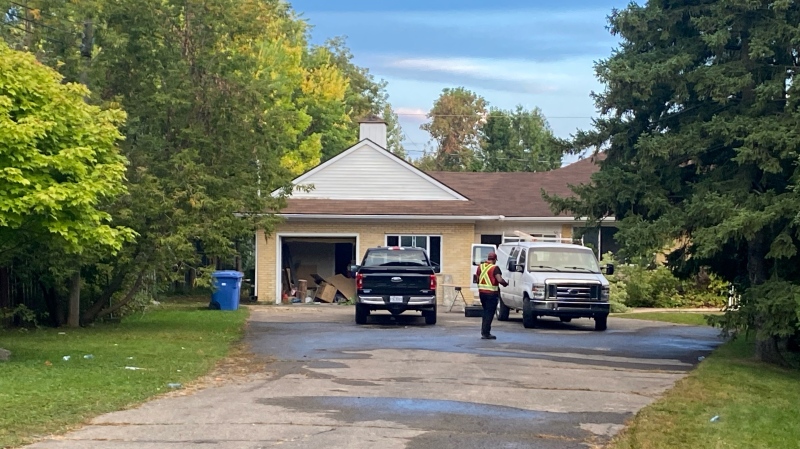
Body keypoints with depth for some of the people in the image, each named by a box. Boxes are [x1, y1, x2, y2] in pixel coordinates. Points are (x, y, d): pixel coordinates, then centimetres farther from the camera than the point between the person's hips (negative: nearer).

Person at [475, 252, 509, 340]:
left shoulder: (480, 267, 7)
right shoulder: (495, 268, -12)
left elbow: (477, 278, 14)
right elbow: (500, 280, -22)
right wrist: (505, 284, -3)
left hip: (482, 292, 6)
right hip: (492, 293, -6)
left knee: (486, 312, 19)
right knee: (489, 313, -2)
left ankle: (484, 331, 21)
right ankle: (486, 333, -5)